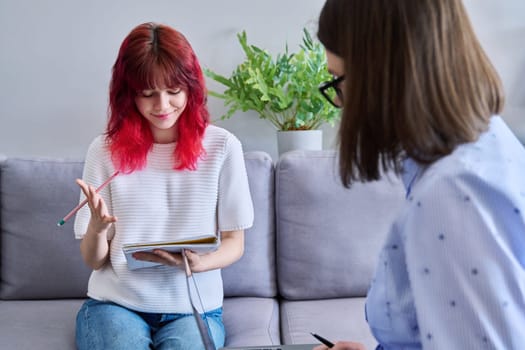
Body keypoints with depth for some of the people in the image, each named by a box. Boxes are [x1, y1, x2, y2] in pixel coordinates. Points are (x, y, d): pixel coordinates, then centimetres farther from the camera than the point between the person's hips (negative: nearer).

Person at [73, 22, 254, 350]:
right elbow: (94, 260, 1)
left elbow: (234, 243, 2)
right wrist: (97, 227, -21)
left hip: (194, 306, 0)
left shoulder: (222, 146, -5)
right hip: (115, 303, 1)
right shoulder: (105, 150, -2)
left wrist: (197, 263, -19)